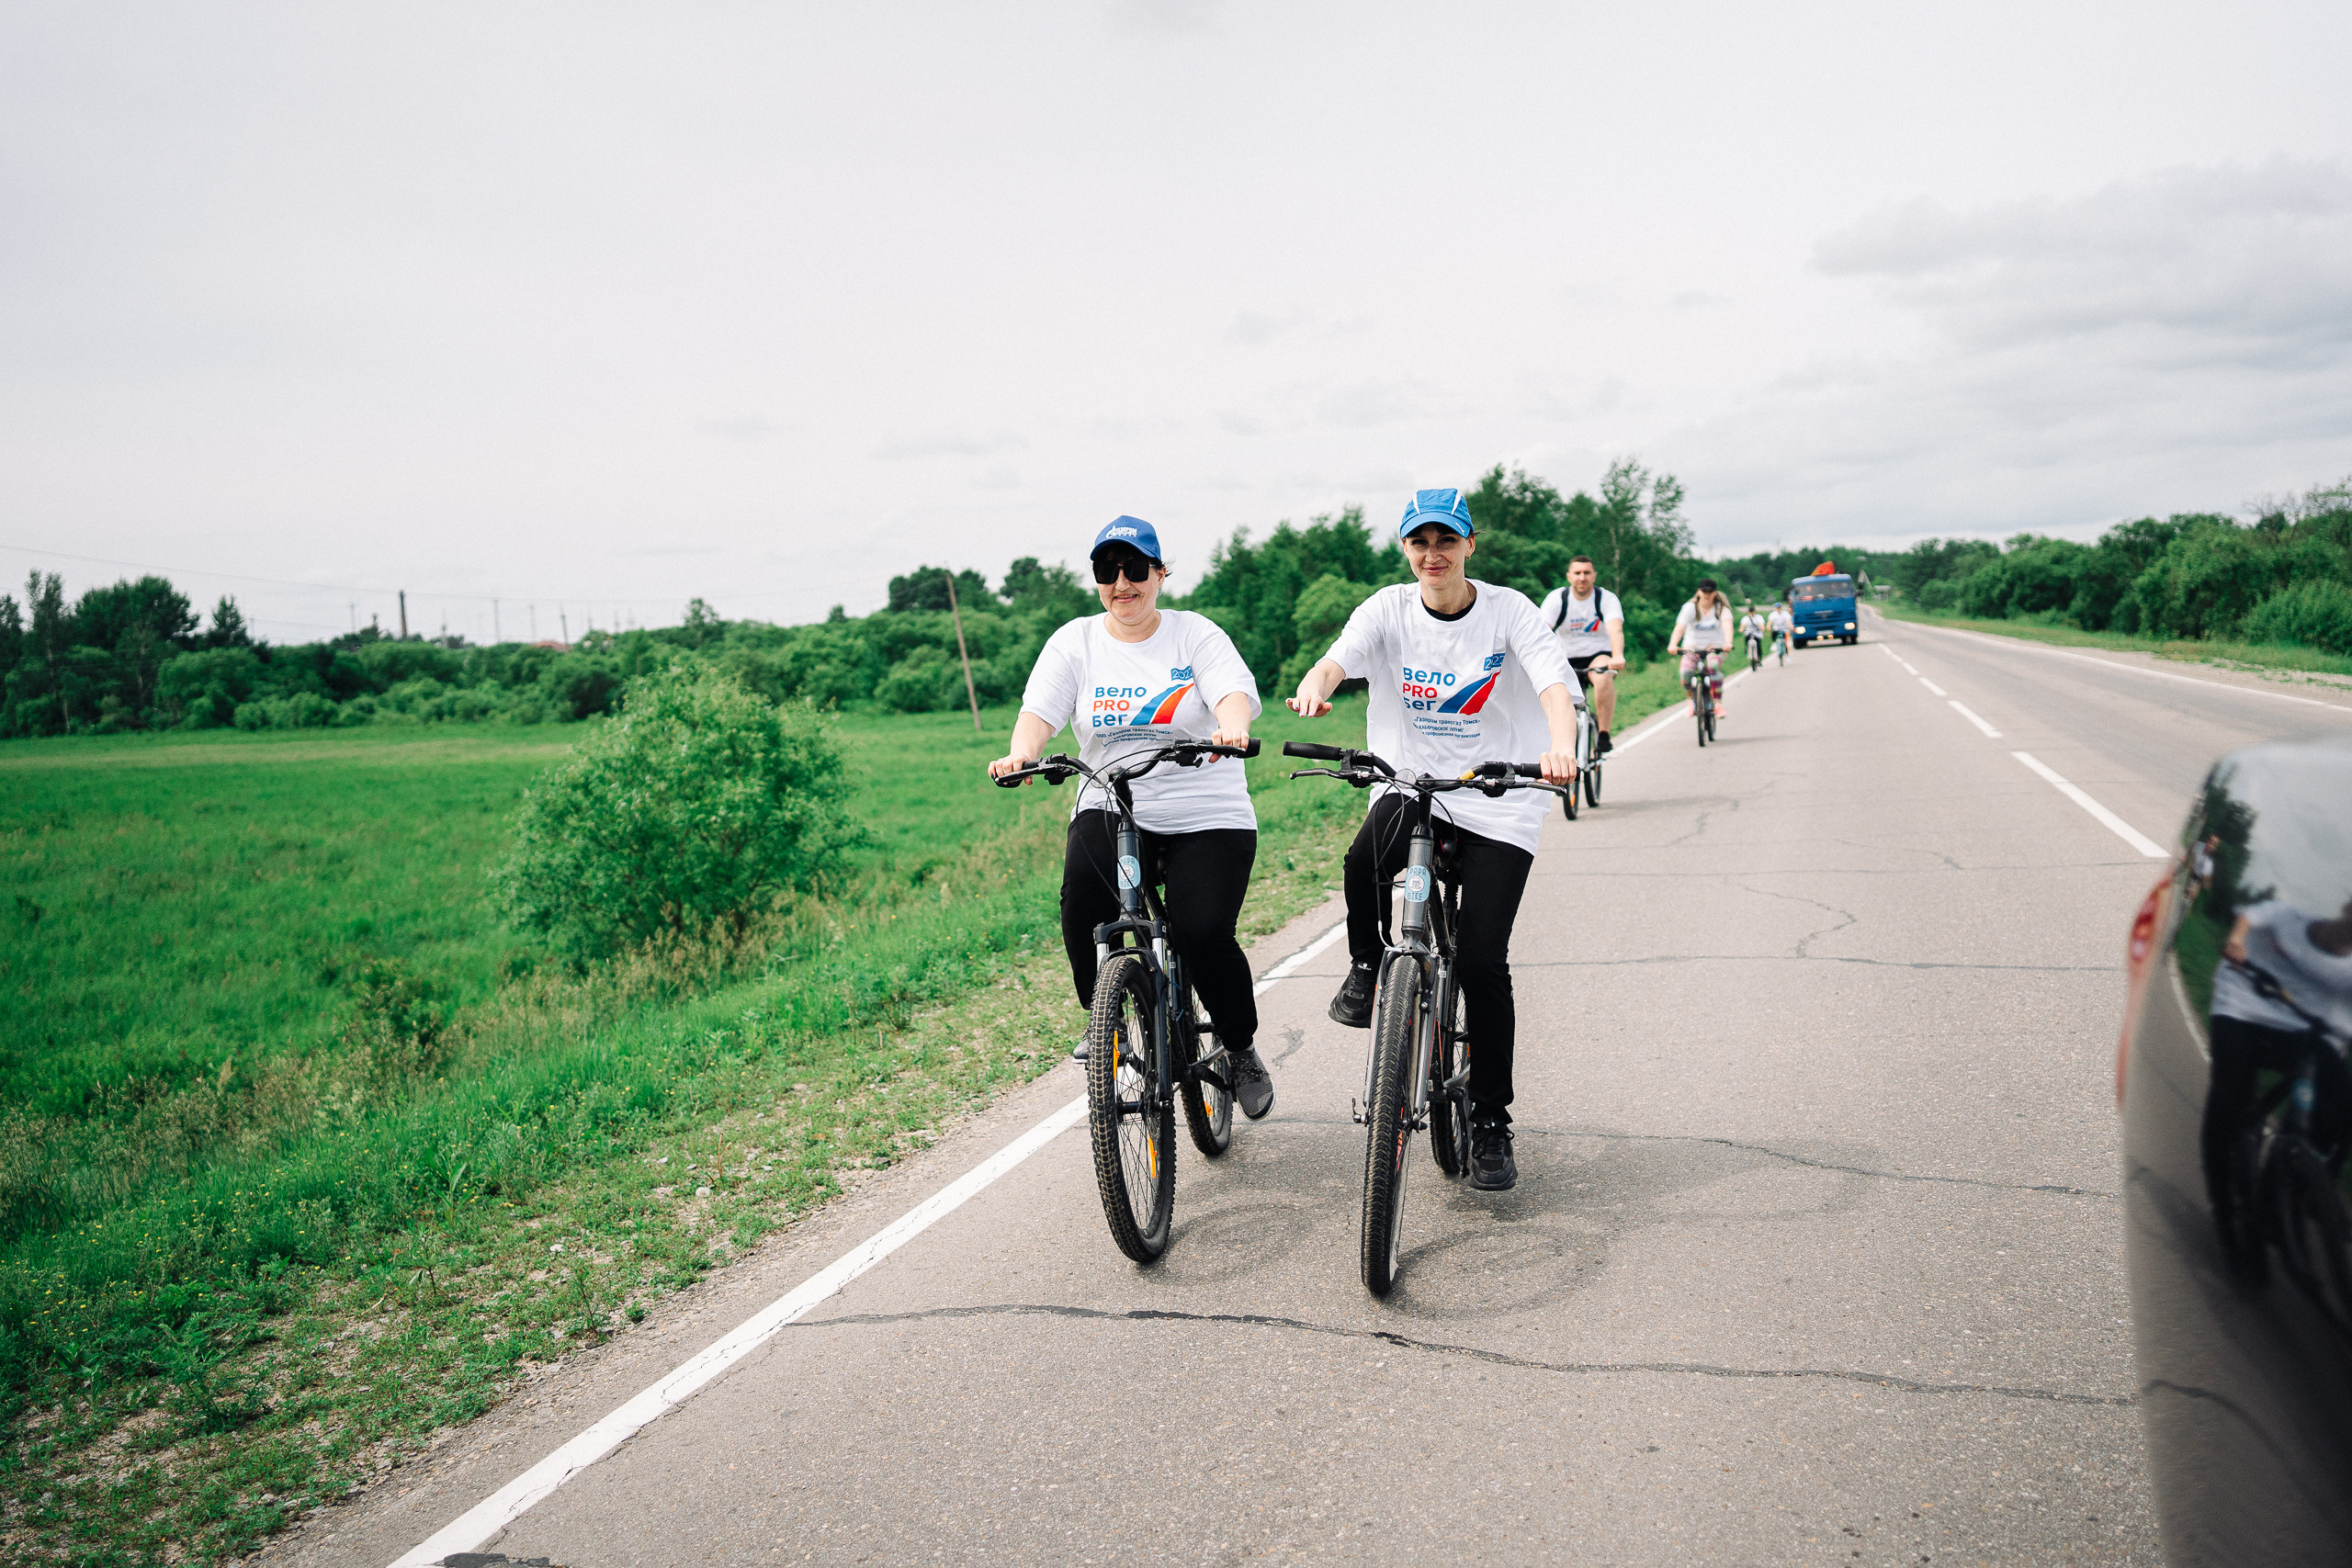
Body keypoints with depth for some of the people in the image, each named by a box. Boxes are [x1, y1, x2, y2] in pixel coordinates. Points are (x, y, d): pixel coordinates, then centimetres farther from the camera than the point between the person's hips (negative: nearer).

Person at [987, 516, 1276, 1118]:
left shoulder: (1196, 634, 3)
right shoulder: (1075, 641, 8)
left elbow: (1235, 690, -14)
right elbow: (1040, 708, -5)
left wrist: (1231, 729, -38)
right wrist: (1021, 752, -28)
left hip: (1207, 816, -1)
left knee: (1202, 932, -20)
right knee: (1083, 887, -30)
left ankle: (1241, 1048, 10)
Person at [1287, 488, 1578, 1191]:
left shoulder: (1509, 611, -4)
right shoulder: (1389, 609, 1)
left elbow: (1555, 685, -18)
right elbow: (1338, 658, -16)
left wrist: (1561, 748, -40)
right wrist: (1314, 685, -41)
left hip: (1498, 803, -1)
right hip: (1410, 788, 1)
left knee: (1481, 962, -8)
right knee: (1365, 861, -35)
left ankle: (1491, 1124, 10)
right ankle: (1366, 967, -1)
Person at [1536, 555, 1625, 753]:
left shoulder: (1607, 598, -10)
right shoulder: (1556, 598, -9)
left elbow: (1616, 629, -28)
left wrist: (1618, 656, -49)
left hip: (1598, 655, -2)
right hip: (1567, 659, 2)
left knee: (1603, 676, -36)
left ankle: (1604, 736, -27)